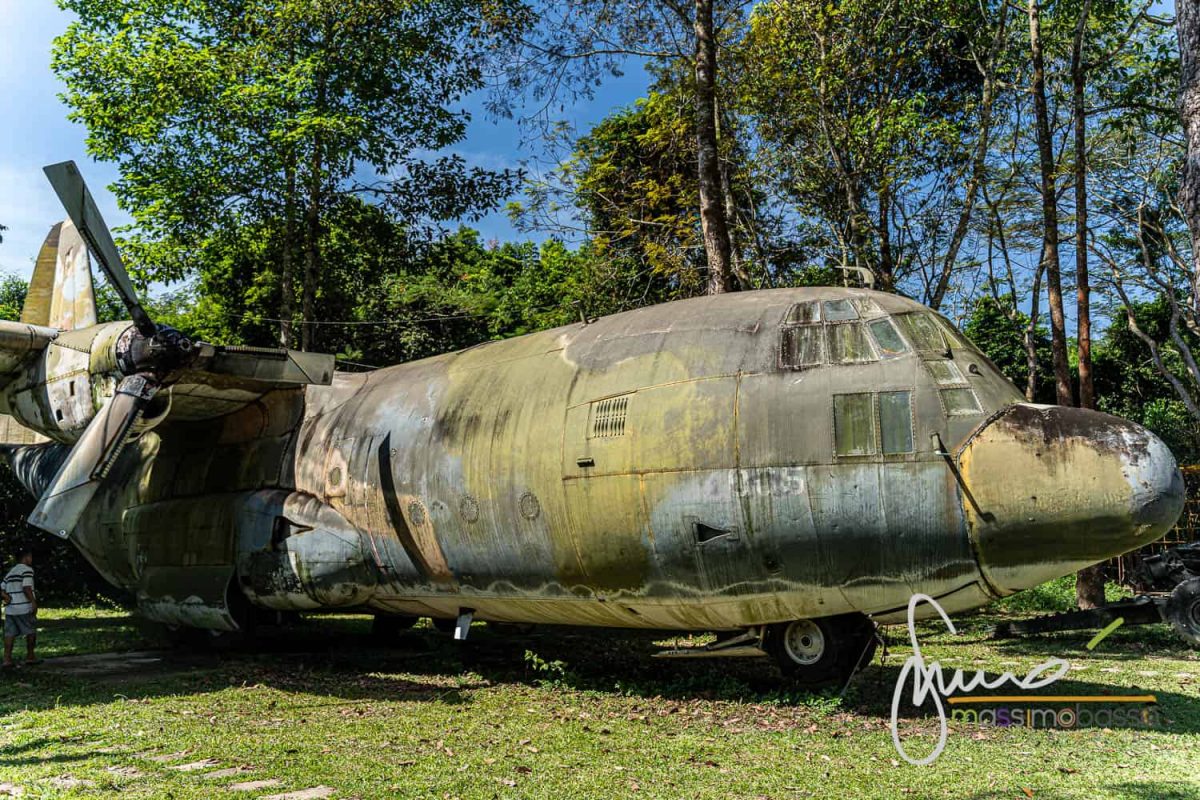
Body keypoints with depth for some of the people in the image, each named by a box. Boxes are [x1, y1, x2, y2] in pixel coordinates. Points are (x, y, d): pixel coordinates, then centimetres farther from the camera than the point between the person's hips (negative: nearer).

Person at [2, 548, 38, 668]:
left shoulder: (10, 572, 20)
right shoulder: (27, 570, -6)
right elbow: (26, 588, -17)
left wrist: (7, 597, 2)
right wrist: (34, 602, -16)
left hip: (10, 608, 7)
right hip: (24, 608, -7)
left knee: (10, 633, 4)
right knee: (31, 631, 6)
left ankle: (7, 659, -3)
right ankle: (30, 656, 12)